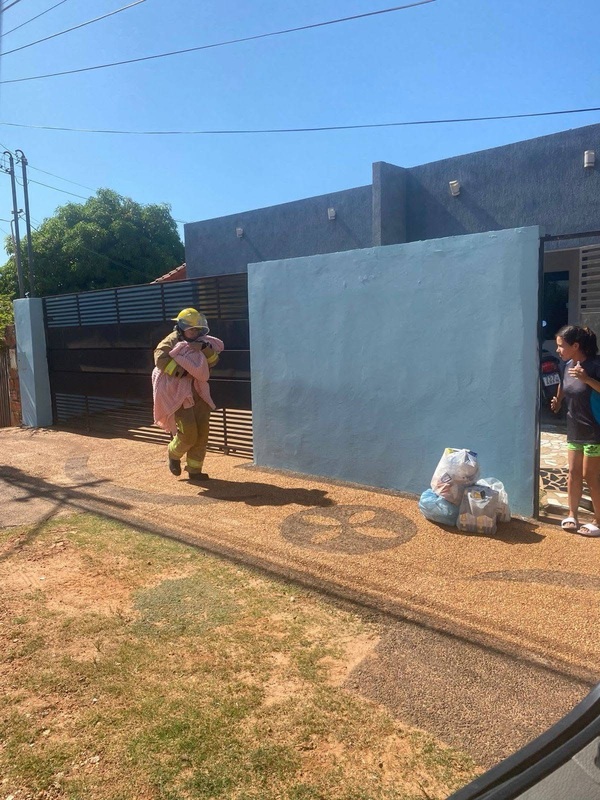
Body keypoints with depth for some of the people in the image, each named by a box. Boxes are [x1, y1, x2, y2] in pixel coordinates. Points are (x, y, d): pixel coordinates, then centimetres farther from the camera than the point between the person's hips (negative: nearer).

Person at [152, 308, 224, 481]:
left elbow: (213, 361, 0)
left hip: (198, 392, 6)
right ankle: (174, 454, 22)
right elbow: (160, 359, -24)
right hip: (178, 393, -6)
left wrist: (205, 348, -17)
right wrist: (180, 371, -23)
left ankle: (194, 469, 15)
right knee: (188, 434, -10)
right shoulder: (172, 341, -7)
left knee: (202, 433, 3)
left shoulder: (200, 342, 10)